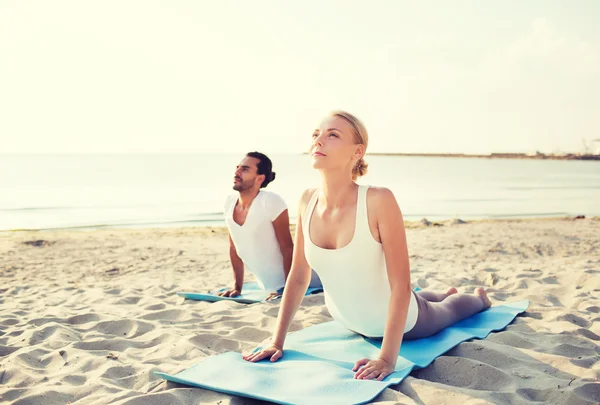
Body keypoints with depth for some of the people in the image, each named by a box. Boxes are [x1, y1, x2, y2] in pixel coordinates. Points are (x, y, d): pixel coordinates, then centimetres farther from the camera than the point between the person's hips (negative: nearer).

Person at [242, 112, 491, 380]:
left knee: (446, 311, 31)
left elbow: (401, 285, -34)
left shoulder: (378, 200, -36)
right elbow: (298, 277, -11)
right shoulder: (308, 201, -20)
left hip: (400, 322, -4)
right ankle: (446, 293, 71)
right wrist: (277, 341, -11)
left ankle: (478, 298, 66)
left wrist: (387, 358, -35)